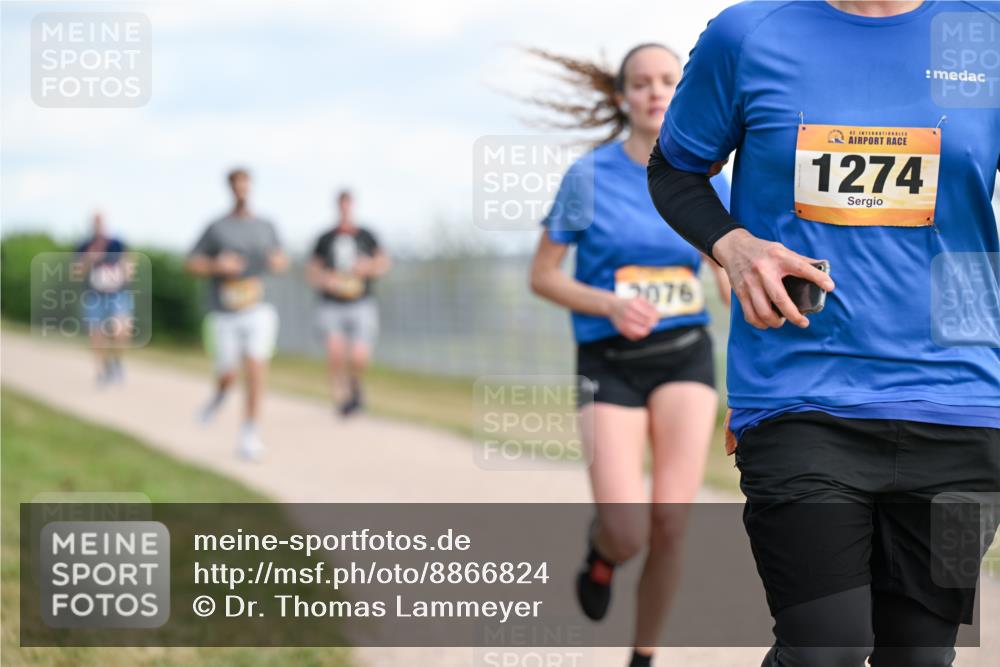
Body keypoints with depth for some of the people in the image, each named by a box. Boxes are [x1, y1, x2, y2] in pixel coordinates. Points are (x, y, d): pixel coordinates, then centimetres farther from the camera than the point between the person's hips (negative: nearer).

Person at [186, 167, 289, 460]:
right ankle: (220, 393, 41)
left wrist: (280, 261, -2)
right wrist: (216, 265, -17)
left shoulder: (265, 227, 8)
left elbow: (281, 258, 22)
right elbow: (192, 263, 1)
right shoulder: (217, 228, -1)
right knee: (228, 374, 3)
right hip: (225, 313, -1)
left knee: (255, 369, -12)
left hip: (258, 310, 1)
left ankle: (250, 433, -4)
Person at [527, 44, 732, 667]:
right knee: (628, 536, -15)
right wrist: (610, 305, -16)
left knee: (671, 521, -11)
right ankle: (600, 550, 25)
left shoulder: (707, 181, 3)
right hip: (610, 362, -2)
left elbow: (733, 286, 11)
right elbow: (543, 275, 0)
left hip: (685, 357, 2)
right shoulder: (590, 176, -5)